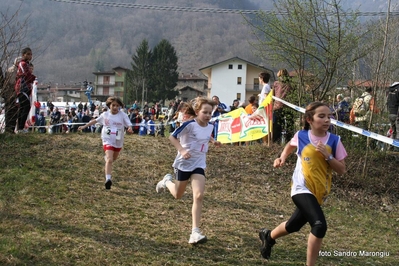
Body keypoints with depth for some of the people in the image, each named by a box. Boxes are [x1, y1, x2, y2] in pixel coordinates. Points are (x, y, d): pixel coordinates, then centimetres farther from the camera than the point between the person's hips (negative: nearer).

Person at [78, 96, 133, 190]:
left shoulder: (122, 115, -10)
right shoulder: (105, 115, -4)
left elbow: (129, 125, -16)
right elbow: (95, 120, 10)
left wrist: (130, 129, -40)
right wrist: (84, 126, 12)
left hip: (118, 141, 2)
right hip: (108, 140, -2)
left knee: (114, 158, 25)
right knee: (109, 159, -19)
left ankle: (107, 157, 62)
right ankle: (108, 179, -25)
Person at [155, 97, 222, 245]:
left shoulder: (210, 126, -1)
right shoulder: (189, 125, -20)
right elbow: (172, 137, -14)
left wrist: (213, 141, 2)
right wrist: (182, 150, -28)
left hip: (199, 165, 4)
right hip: (183, 163, -4)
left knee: (199, 196, -14)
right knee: (178, 195, 14)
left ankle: (195, 232, -14)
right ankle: (167, 181, 50)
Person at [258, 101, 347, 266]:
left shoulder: (334, 141, -7)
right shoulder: (301, 136, -7)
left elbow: (342, 170, -6)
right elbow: (290, 145, 18)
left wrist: (328, 156, -20)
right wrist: (282, 158, 2)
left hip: (319, 192, 4)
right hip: (302, 189, -4)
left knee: (293, 225, 21)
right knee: (319, 225, -25)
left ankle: (268, 236, 52)